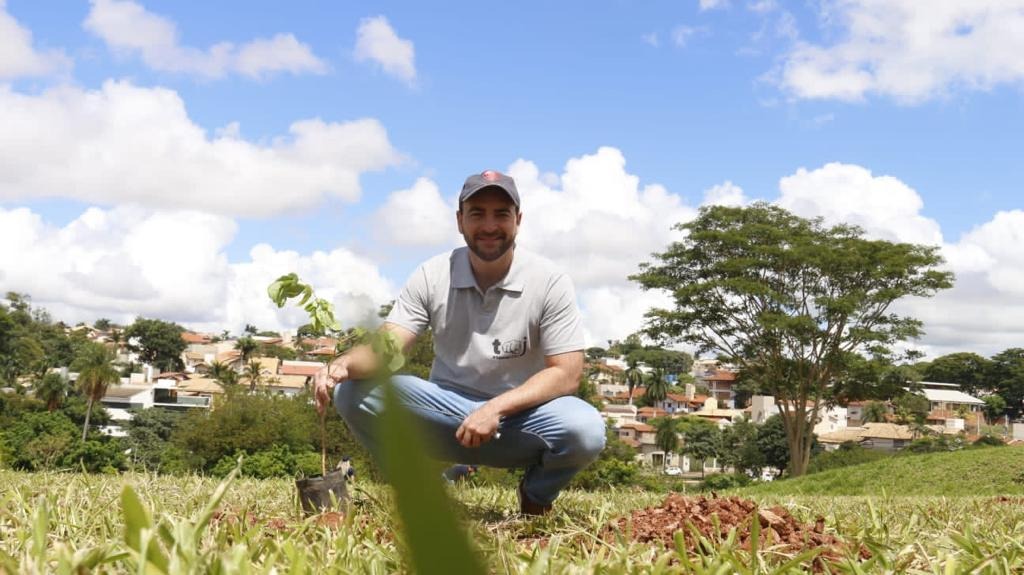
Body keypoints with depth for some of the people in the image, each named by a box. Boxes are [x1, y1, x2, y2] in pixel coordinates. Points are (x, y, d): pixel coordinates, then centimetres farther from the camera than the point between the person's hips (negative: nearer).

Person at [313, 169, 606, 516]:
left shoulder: (549, 282, -10)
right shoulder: (432, 276, -4)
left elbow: (567, 374, -14)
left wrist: (496, 408, -27)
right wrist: (344, 365, -35)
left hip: (521, 414, -1)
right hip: (447, 412, 2)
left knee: (585, 429, -34)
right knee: (354, 392, -22)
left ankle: (537, 494, 2)